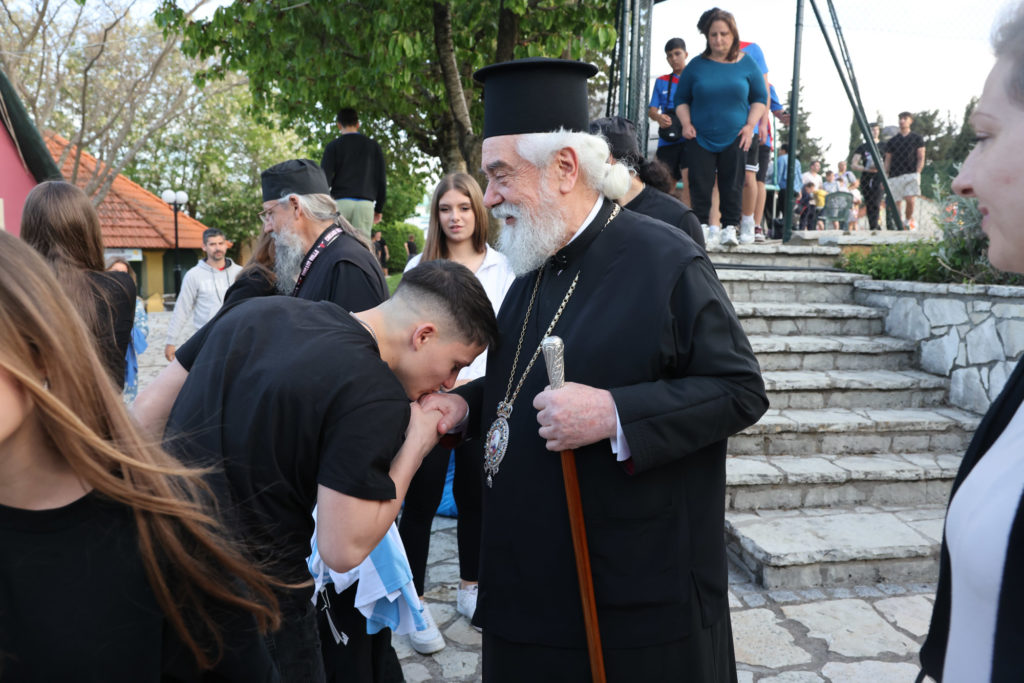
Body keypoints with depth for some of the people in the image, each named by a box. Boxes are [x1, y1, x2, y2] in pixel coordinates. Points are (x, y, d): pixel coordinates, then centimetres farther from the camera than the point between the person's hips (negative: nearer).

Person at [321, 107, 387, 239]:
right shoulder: (373, 146, 14)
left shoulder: (333, 146, 7)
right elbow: (382, 180, 11)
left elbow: (325, 178, 0)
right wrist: (379, 209, 17)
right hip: (365, 203, 1)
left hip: (340, 201, -1)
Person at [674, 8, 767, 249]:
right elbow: (681, 99, 13)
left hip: (735, 138, 0)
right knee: (700, 185, -3)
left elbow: (760, 98, 11)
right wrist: (686, 124, -2)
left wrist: (750, 125, -2)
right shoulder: (697, 65, 5)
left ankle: (730, 229, 4)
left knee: (732, 184, -2)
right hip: (701, 138, 0)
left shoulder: (747, 64, 5)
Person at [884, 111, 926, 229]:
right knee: (895, 204, -2)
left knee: (910, 200, -17)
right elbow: (887, 160, 15)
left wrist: (917, 173, -7)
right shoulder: (892, 141, 16)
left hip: (911, 174, -2)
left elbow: (921, 158, 7)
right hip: (895, 175, 2)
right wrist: (885, 177, 3)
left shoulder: (917, 139, 12)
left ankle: (908, 221, 5)